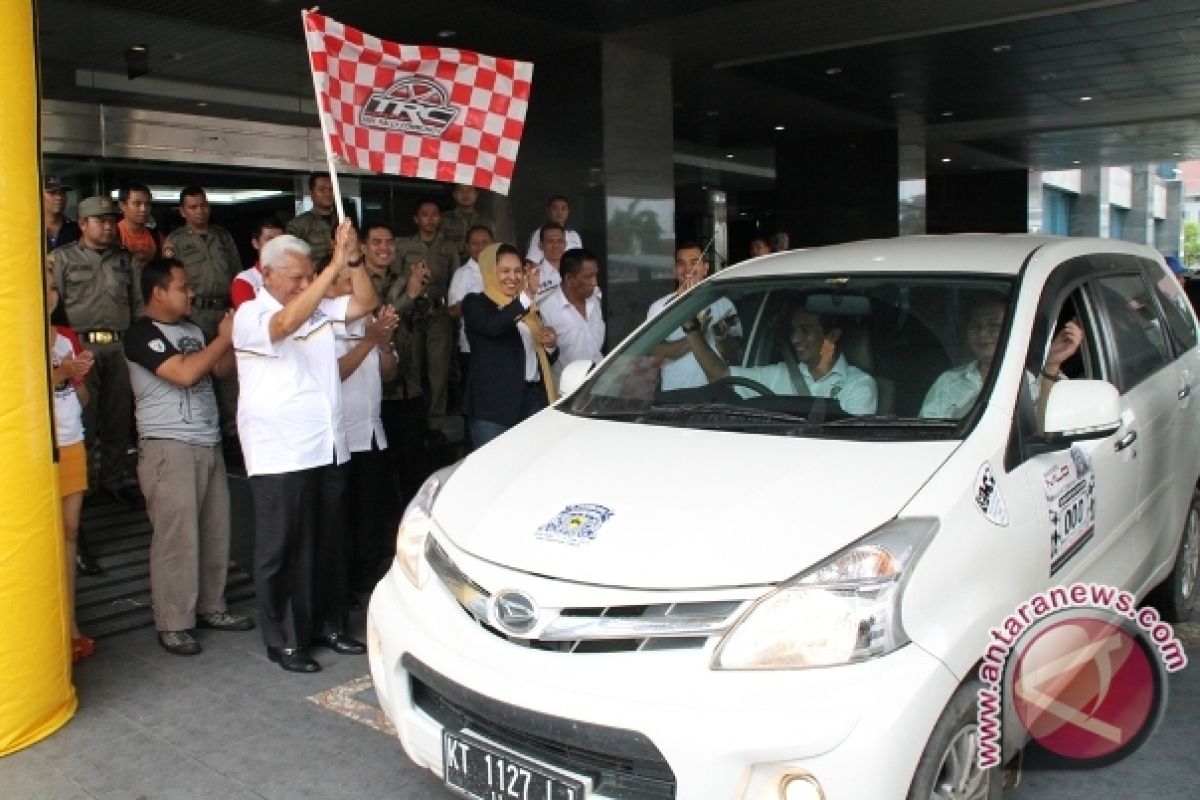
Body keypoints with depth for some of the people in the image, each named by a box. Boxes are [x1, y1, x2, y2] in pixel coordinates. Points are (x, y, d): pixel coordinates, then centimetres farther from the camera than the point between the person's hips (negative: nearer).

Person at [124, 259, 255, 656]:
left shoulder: (192, 329, 16)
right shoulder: (142, 333, -8)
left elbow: (223, 369, 18)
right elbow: (184, 373, -20)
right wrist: (224, 337, -12)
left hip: (208, 443, 8)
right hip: (169, 447, -7)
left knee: (215, 530, 9)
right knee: (176, 535, -6)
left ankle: (211, 608, 21)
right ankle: (173, 624, 3)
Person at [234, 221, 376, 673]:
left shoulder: (320, 308, 12)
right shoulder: (250, 316, -7)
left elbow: (365, 303, 5)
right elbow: (286, 323, -27)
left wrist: (353, 258, -11)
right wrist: (336, 265, -29)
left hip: (327, 449, 6)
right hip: (280, 455, -6)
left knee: (328, 544, 13)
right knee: (283, 550, 3)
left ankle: (328, 625, 26)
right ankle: (284, 640, 14)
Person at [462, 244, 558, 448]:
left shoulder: (530, 308, 20)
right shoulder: (475, 303, 1)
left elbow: (546, 356, 24)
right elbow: (493, 326, -22)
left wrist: (550, 345, 1)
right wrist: (527, 297, -31)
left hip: (534, 399, 6)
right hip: (493, 403, -6)